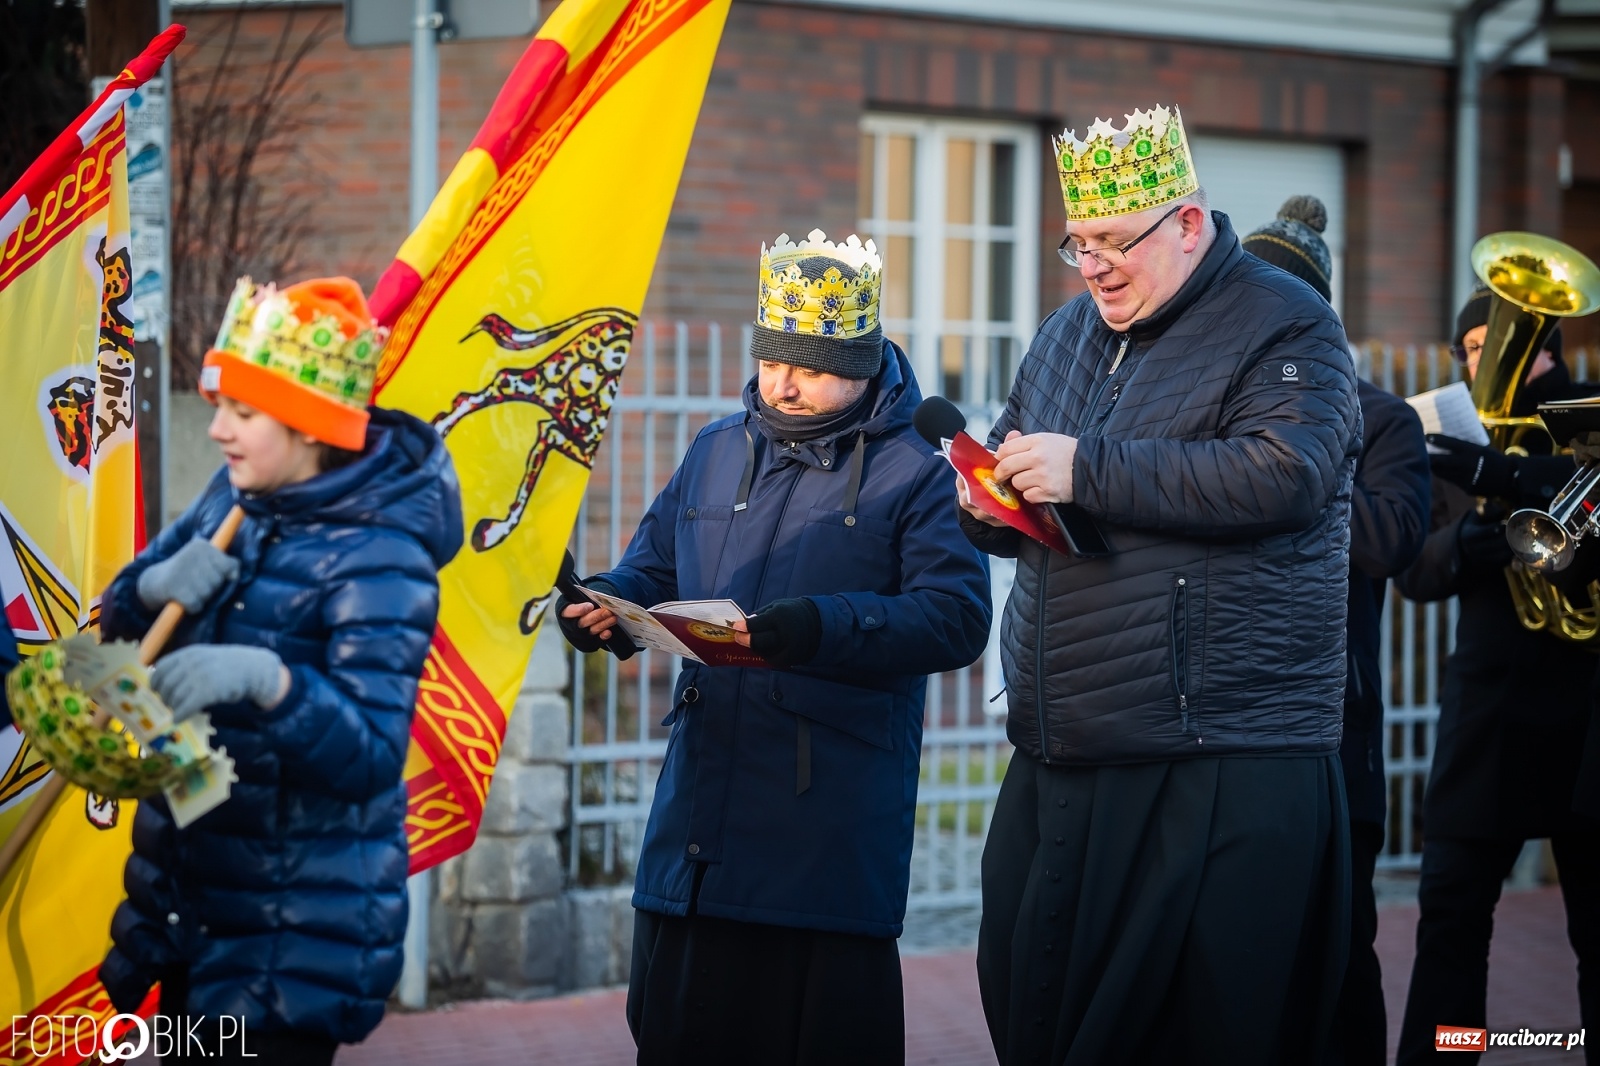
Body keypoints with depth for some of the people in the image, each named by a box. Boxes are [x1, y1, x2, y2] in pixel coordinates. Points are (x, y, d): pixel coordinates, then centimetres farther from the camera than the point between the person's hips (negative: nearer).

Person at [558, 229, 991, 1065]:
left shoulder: (912, 475, -1)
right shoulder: (716, 454, 16)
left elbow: (958, 616, -12)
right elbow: (653, 570, 24)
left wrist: (826, 627, -25)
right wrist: (605, 602, 0)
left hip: (834, 830, -5)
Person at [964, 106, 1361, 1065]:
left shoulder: (1283, 326, -4)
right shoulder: (1072, 333, 18)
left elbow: (1283, 476, -21)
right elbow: (1014, 486, 29)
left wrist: (1086, 472, -19)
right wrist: (991, 501, 2)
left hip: (1224, 771, -7)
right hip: (1061, 765, 7)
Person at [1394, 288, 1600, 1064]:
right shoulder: (1456, 442, 12)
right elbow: (1414, 569, 1)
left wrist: (1513, 483, -27)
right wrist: (1471, 538, -19)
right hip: (1489, 701, 2)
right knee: (1451, 909, -2)